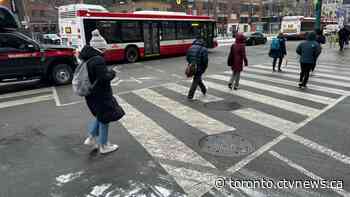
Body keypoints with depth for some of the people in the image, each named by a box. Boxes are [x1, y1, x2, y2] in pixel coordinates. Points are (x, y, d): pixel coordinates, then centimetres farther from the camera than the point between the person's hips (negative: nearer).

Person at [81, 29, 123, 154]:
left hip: (91, 94, 9)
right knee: (104, 118, 7)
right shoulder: (98, 60, -24)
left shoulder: (87, 58, 5)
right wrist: (112, 73, -7)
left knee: (100, 116, 27)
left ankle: (91, 138, 31)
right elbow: (104, 78, -26)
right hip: (100, 95, -9)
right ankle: (104, 146, 22)